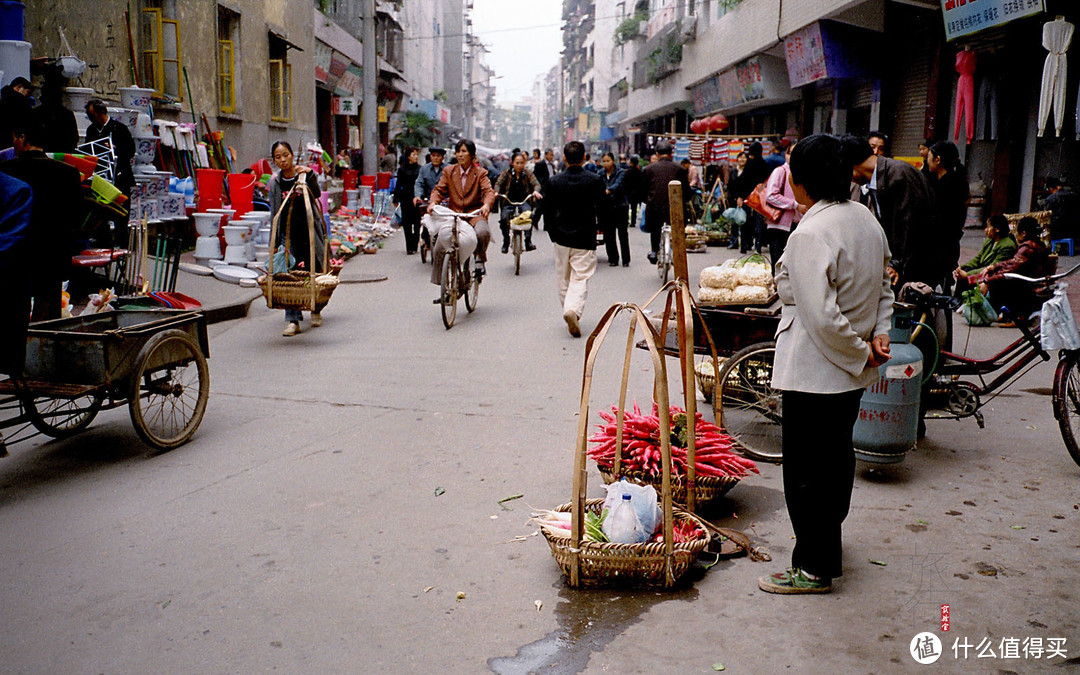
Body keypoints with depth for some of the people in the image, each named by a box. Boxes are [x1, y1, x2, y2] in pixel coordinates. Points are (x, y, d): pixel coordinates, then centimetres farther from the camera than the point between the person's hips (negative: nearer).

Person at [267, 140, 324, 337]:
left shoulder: (305, 173, -1)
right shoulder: (275, 182, 4)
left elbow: (316, 195, -17)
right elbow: (275, 213, 6)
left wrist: (310, 175, -32)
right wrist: (275, 242, 4)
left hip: (310, 230, -1)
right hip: (288, 234, 1)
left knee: (314, 272, 7)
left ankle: (315, 310, 31)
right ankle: (293, 320, -8)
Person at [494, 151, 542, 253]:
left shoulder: (527, 173, 9)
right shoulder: (507, 174, 8)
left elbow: (536, 183, -4)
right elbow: (498, 184, -1)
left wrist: (536, 191, -28)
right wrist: (496, 192, -25)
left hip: (524, 202, 0)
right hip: (509, 202, 1)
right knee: (504, 217, -28)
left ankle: (528, 241, -26)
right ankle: (506, 242, -9)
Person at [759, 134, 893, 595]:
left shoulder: (810, 233, -23)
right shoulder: (866, 220, 7)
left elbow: (821, 316, -26)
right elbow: (884, 288, 16)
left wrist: (860, 352, -13)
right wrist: (879, 334, 5)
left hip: (814, 372, -9)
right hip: (850, 373, 9)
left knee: (806, 470, 4)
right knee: (836, 459, 22)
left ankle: (813, 568, 16)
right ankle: (829, 548, 39)